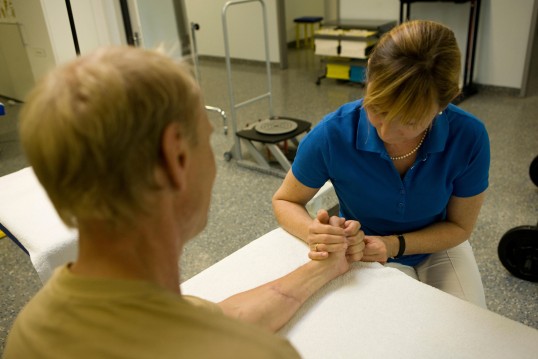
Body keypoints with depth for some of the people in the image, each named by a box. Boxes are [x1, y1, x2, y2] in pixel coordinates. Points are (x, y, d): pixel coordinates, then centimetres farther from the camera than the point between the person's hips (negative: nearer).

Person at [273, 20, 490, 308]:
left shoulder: (469, 137, -25)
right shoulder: (332, 134, -30)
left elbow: (459, 226, -10)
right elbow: (284, 201, -14)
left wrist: (393, 244, -28)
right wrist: (314, 233, -37)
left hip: (437, 247, 2)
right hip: (366, 254, -2)